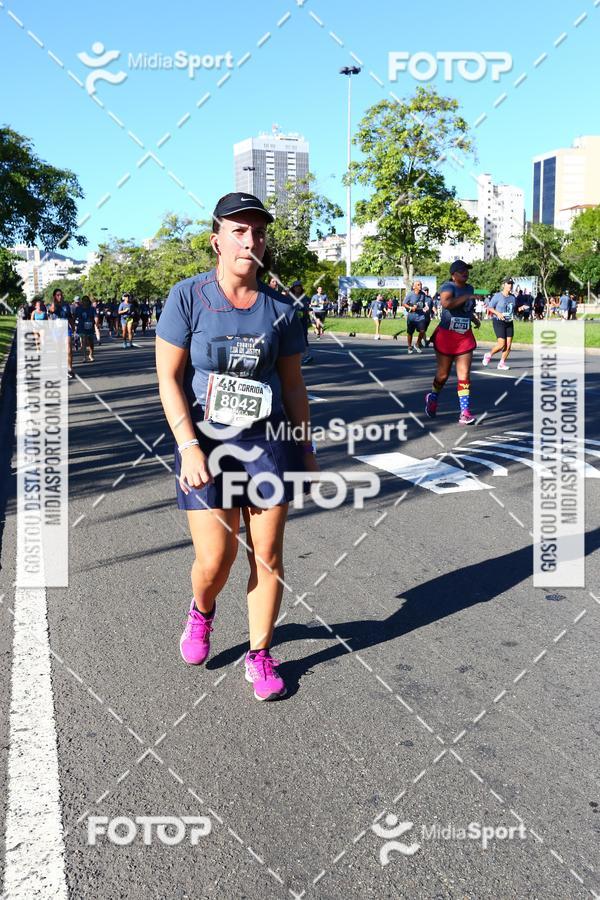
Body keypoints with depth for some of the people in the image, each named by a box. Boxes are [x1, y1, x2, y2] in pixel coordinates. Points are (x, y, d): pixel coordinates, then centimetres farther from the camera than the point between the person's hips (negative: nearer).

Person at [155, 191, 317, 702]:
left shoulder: (279, 309, 0)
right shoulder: (188, 297, -6)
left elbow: (293, 384, 8)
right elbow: (168, 378, -6)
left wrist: (307, 449, 9)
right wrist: (189, 446, -15)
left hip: (269, 441, 2)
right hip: (206, 443, -2)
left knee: (267, 555, 4)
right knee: (214, 562, -2)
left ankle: (260, 655, 24)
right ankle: (201, 611, 35)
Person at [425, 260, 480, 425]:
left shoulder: (469, 288, 10)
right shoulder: (448, 286, -12)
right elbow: (446, 303, -35)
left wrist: (474, 319, 14)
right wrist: (467, 297, -29)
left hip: (465, 337, 5)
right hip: (446, 336, -5)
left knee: (464, 375, -3)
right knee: (443, 374, 8)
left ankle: (465, 412, -3)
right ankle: (432, 398, 37)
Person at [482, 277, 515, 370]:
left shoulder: (512, 297, 9)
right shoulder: (497, 296, -7)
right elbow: (489, 307, -5)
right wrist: (497, 313, -19)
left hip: (509, 322, 6)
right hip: (498, 322, -6)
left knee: (508, 344, -2)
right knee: (501, 344, -13)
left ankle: (502, 363, 11)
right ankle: (488, 355, 13)